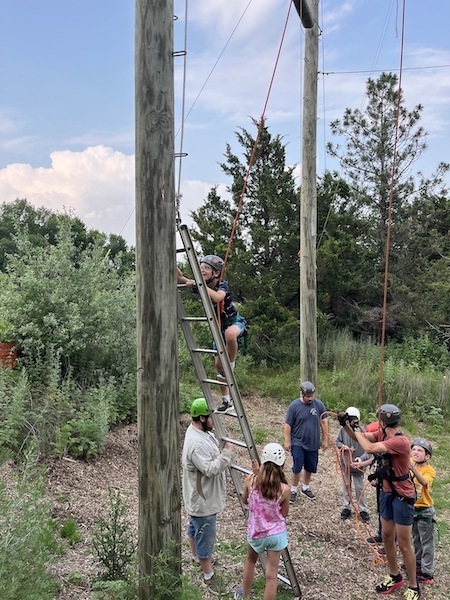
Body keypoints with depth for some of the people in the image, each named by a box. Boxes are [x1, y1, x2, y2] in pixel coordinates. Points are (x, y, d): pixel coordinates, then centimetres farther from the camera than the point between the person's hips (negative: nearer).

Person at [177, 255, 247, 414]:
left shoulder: (223, 285, -21)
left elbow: (217, 297, -44)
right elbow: (180, 278, -17)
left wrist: (199, 285, -44)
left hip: (235, 322, -7)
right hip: (219, 327, 7)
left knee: (230, 334, -44)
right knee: (218, 364, 5)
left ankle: (231, 367, -19)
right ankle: (227, 402, 15)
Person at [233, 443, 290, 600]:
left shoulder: (251, 480, -17)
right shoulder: (284, 489, -19)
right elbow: (284, 514, -3)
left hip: (255, 533, 2)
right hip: (276, 534, -2)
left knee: (250, 561, 30)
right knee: (271, 574, 11)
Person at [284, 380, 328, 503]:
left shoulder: (319, 404, -4)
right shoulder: (294, 406, -12)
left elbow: (324, 422, 3)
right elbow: (287, 425, -7)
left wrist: (325, 440, 5)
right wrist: (287, 441, -8)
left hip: (313, 443, 3)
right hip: (298, 443, -3)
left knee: (310, 467, 15)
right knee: (297, 467, -7)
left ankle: (306, 488, 35)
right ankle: (293, 490, 10)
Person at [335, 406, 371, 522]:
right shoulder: (343, 430, -10)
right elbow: (337, 441, 3)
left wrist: (362, 458, -27)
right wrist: (343, 446, -17)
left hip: (358, 464, -3)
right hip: (345, 463, 3)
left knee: (360, 488, 12)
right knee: (346, 486, 17)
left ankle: (362, 510, 28)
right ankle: (346, 507, 33)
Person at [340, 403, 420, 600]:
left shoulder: (400, 441, -29)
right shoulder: (383, 435, -3)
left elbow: (369, 448, -38)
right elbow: (358, 436, 6)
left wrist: (357, 430, -21)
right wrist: (346, 424, -12)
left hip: (402, 496, -8)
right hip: (387, 492, 8)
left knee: (403, 544, 2)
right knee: (387, 536, 18)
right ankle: (395, 577, 35)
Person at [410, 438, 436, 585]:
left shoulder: (429, 470, -22)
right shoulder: (408, 463, -6)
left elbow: (424, 481, -42)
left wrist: (414, 470, -59)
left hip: (424, 511, -6)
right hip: (411, 508, 6)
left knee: (426, 542, 5)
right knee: (416, 539, 23)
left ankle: (427, 573, 14)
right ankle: (418, 563, 41)